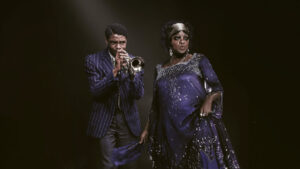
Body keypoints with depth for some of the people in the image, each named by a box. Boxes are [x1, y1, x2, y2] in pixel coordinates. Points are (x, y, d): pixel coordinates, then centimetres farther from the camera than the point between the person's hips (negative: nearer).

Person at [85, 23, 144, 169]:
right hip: (104, 123, -2)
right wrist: (115, 70, -24)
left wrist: (132, 72, -22)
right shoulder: (93, 60, -2)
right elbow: (95, 91, -13)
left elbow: (139, 94, -5)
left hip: (129, 123, 3)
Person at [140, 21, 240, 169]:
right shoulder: (160, 69, 13)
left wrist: (209, 99, -23)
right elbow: (155, 104, 18)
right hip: (169, 131, 3)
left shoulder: (199, 61, 4)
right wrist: (147, 129, 15)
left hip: (197, 126, -3)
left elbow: (217, 88, -2)